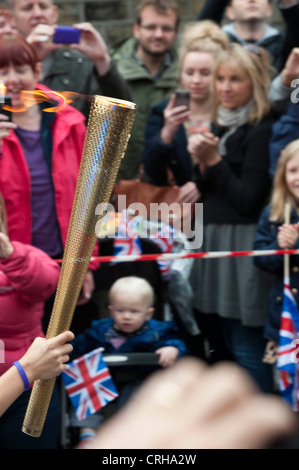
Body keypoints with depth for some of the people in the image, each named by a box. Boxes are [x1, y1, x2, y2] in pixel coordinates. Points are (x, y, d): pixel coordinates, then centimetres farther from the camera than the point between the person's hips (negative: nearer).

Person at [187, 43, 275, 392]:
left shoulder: (261, 131, -13)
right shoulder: (221, 126, 14)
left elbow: (249, 200, -15)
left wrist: (214, 161, -13)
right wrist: (201, 163, -3)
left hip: (244, 244, -9)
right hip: (216, 240, 9)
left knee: (247, 347, -8)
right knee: (227, 345, 14)